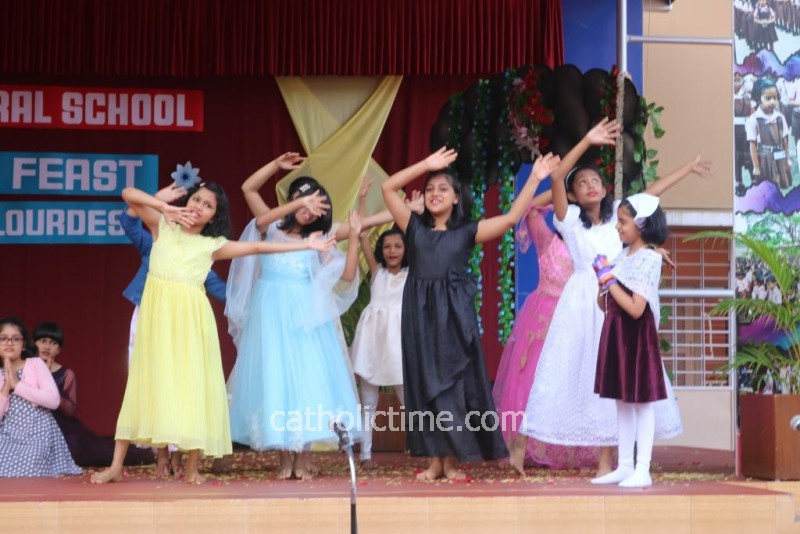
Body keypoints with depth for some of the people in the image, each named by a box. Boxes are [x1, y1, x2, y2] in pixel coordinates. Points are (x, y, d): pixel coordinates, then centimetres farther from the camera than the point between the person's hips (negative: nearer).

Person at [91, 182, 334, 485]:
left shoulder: (213, 245, 8)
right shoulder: (163, 227, 7)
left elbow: (257, 248, 9)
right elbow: (128, 194, -1)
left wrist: (305, 245, 9)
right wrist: (165, 207, -12)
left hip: (190, 317, 0)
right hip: (158, 312, 0)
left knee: (192, 384, -2)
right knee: (148, 381, 1)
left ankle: (191, 468, 4)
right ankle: (116, 466, 2)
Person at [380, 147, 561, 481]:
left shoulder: (467, 231, 6)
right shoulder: (414, 227, 11)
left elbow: (512, 218, -1)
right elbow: (388, 188, 7)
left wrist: (535, 179, -4)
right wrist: (425, 165, 4)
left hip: (454, 314, -2)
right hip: (420, 313, 2)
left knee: (453, 382, -2)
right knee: (423, 383, 1)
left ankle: (453, 460, 4)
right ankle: (434, 460, 6)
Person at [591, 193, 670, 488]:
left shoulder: (648, 259, -14)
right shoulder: (622, 256, 9)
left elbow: (635, 308, -21)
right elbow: (605, 304, 12)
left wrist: (609, 280, -18)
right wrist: (603, 281, -6)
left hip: (637, 335, -8)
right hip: (616, 333, 8)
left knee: (641, 400, -3)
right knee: (622, 400, 12)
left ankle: (642, 470, 1)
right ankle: (624, 466, 18)